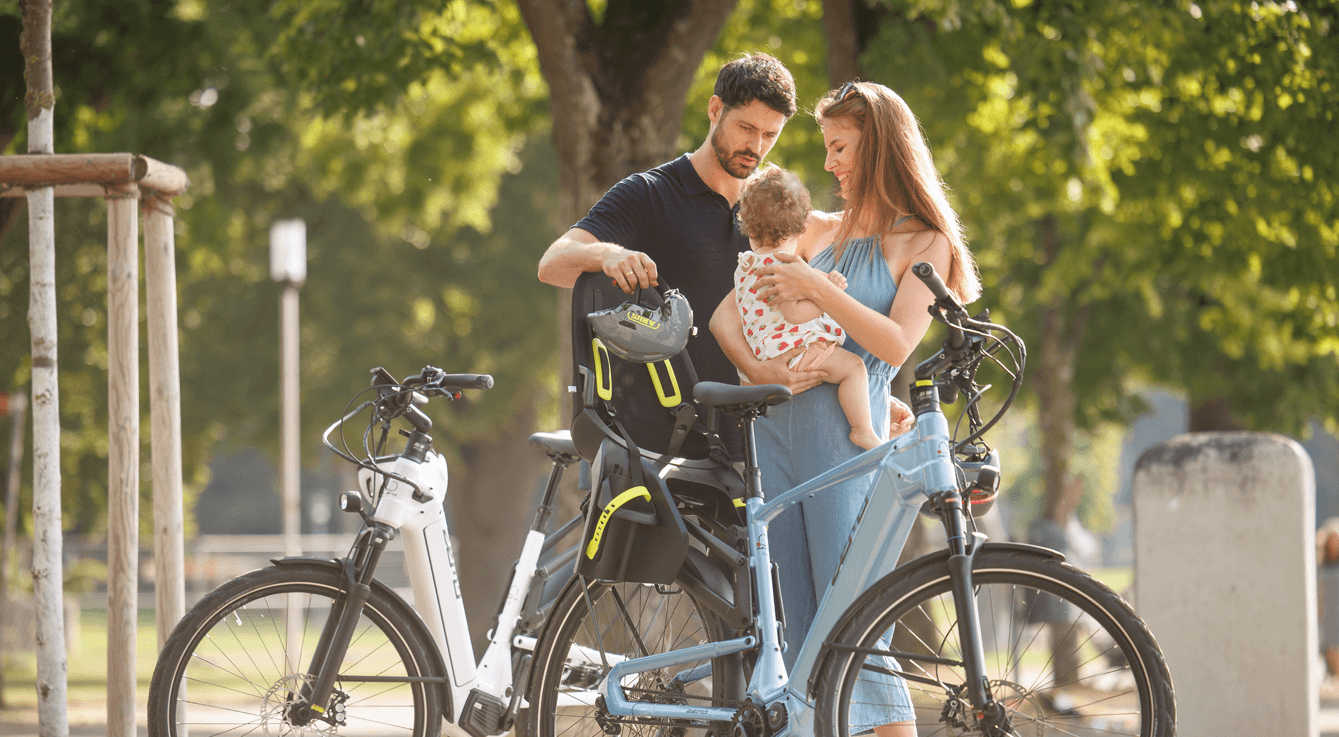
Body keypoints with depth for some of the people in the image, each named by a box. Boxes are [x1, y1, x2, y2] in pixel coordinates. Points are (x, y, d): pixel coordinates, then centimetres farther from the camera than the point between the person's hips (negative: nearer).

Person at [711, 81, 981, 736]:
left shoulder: (924, 244, 4)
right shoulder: (819, 231, 19)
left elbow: (896, 344, -10)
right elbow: (726, 315, 16)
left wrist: (816, 287, -14)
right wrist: (758, 369, -3)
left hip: (848, 435, -5)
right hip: (780, 428, 5)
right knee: (802, 631, 4)